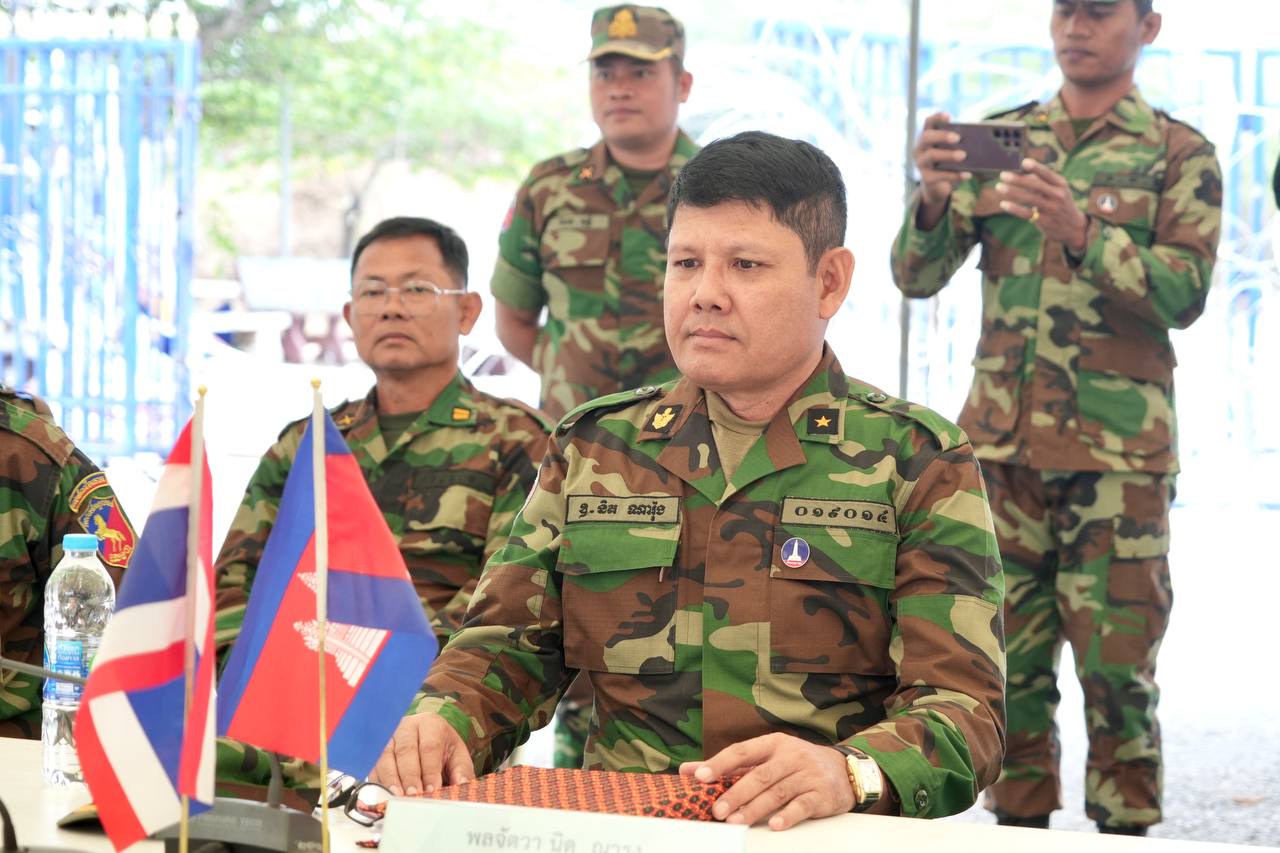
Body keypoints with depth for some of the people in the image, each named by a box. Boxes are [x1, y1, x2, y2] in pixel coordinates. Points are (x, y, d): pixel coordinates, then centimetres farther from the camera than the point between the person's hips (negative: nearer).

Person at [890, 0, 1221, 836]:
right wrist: (936, 197, -16)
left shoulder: (1179, 154, 3)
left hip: (1117, 451, -3)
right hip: (1003, 441, 3)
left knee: (1117, 665, -3)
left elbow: (1186, 291, -9)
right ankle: (1018, 827, 15)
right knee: (1010, 658, 6)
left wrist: (1081, 230, -23)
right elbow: (918, 276, 5)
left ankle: (1124, 834, 6)